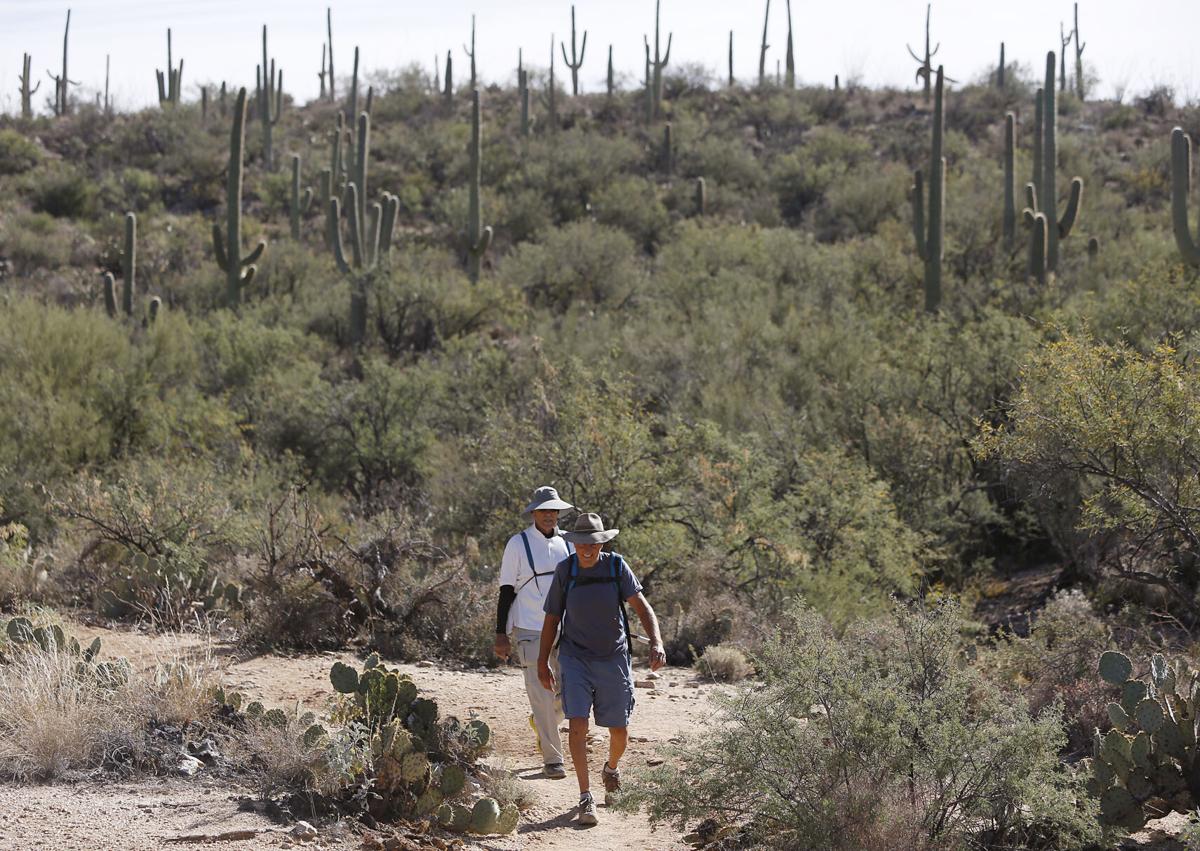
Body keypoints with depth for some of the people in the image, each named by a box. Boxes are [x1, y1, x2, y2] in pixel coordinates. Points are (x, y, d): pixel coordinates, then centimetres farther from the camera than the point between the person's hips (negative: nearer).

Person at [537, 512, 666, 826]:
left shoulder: (616, 566, -7)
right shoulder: (565, 570, -5)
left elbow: (642, 606, -13)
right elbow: (552, 618, 4)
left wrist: (656, 643, -29)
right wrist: (542, 662, 5)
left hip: (613, 659, 1)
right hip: (576, 658, -1)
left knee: (619, 730, 8)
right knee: (577, 723, -16)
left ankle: (611, 769, 42)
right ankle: (585, 798, -12)